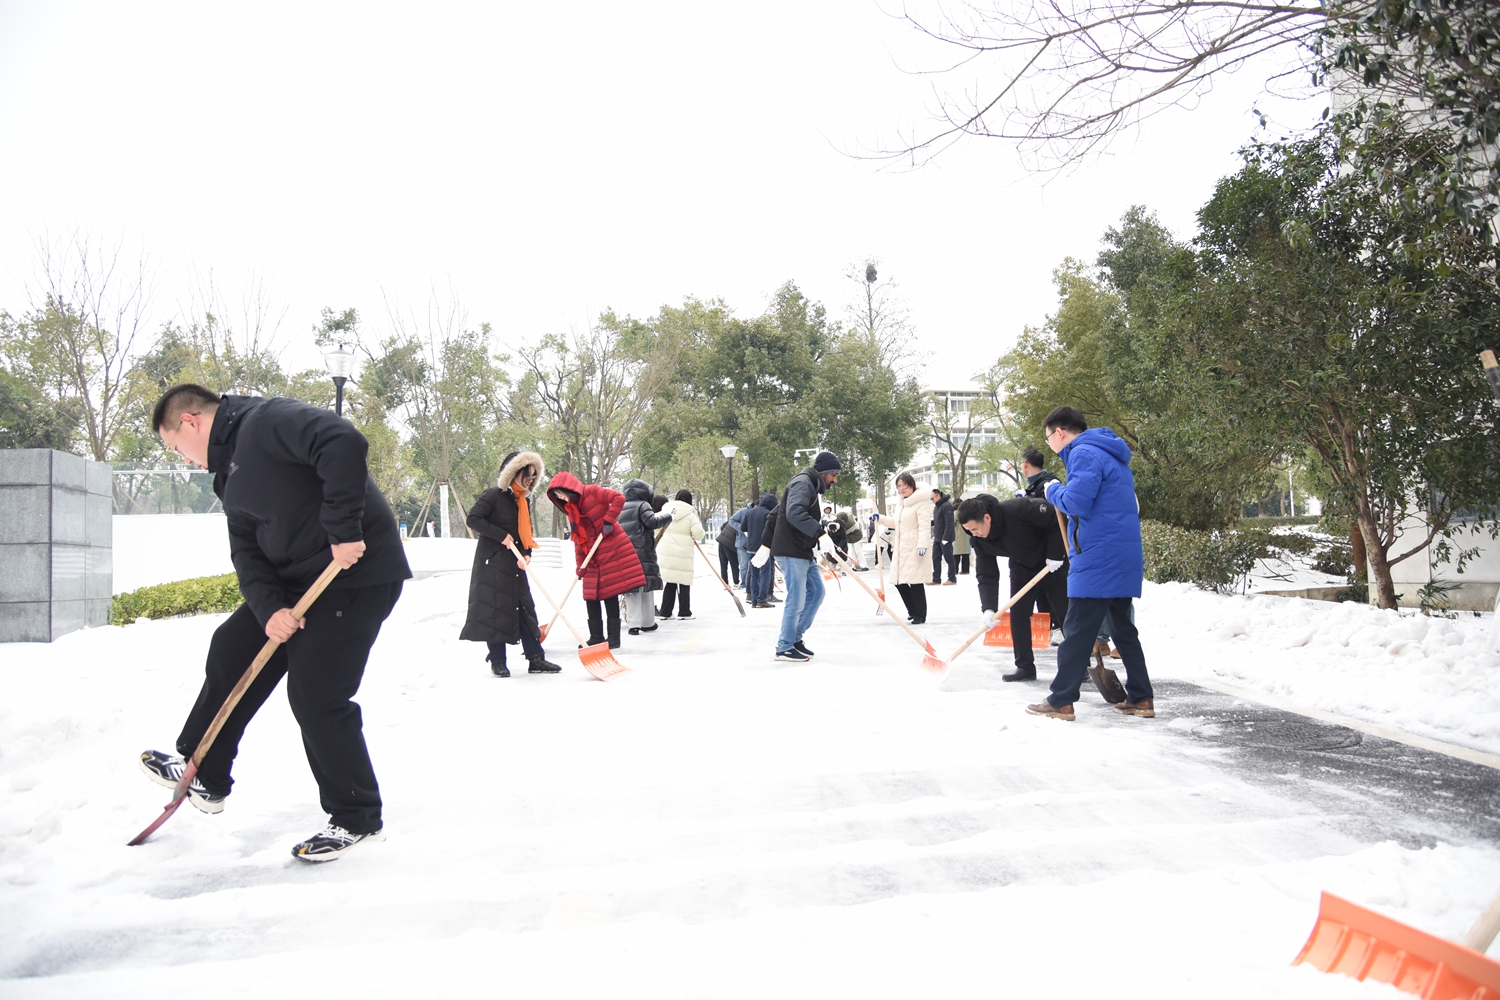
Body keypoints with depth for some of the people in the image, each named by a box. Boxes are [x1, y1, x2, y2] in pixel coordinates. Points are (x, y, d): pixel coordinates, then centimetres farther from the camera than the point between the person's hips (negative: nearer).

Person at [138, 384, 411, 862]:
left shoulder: (267, 421, -13)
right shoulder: (231, 471, 18)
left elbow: (345, 444, -31)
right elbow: (247, 553, 10)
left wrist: (343, 529, -29)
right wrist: (270, 608, -8)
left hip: (356, 573, -10)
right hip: (298, 580, 10)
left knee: (317, 697, -7)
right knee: (231, 650, 15)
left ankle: (357, 819, 10)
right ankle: (204, 776, 32)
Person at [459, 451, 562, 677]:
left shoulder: (525, 501, 13)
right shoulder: (493, 495, -9)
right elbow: (473, 519, -16)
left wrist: (526, 554, -4)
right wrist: (502, 535, -18)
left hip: (514, 565, 7)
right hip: (492, 563, -7)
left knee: (525, 609, 4)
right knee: (495, 609, -3)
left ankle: (536, 659, 6)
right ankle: (497, 662, 5)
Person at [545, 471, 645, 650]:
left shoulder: (592, 492, -9)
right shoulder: (571, 511, 12)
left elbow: (619, 497, -18)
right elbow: (578, 540, 11)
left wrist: (608, 520, -21)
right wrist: (580, 565, 3)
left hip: (612, 550, -7)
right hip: (592, 558, 7)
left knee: (609, 593, -5)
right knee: (591, 595, 4)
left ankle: (614, 638, 1)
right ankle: (596, 637, 13)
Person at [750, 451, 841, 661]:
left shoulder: (811, 486, 20)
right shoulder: (803, 482, -12)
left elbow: (778, 514, 24)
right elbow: (794, 513, -31)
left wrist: (766, 545, 25)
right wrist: (821, 533, -38)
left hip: (803, 552, 10)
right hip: (791, 552, -10)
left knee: (816, 591, 11)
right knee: (796, 599, -6)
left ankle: (795, 637, 19)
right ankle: (785, 648, 4)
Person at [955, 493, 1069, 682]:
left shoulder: (1018, 509, -37)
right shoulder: (979, 540, -18)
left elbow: (1057, 519, -28)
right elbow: (986, 575, -16)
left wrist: (1055, 554, -26)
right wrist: (988, 608, -27)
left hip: (1053, 562, -5)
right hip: (1022, 567, 5)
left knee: (1068, 612, 2)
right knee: (1018, 614, -2)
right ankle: (1025, 667, 7)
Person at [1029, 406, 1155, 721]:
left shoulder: (1084, 454, -10)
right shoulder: (1112, 456, 21)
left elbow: (1075, 501, -22)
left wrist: (1053, 490, -2)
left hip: (1097, 559, -10)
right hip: (1124, 556, 10)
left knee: (1078, 631, -5)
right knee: (1123, 628, 14)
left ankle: (1061, 701, -1)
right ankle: (1141, 698, 16)